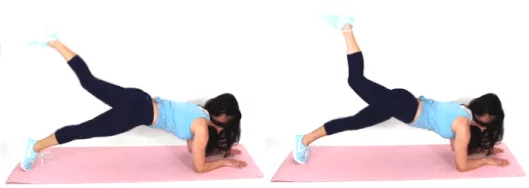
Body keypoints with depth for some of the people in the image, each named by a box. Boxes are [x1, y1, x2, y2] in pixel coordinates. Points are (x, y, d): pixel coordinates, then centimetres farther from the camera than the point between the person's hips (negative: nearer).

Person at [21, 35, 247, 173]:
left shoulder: (201, 111, 17)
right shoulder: (202, 127, -9)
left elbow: (192, 147, 30)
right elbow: (199, 167, -6)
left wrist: (222, 149, 26)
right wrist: (225, 161, 6)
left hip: (139, 100, 8)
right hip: (138, 111, -8)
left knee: (88, 80, 12)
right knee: (86, 130, -7)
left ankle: (54, 43, 12)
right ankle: (36, 147, -6)